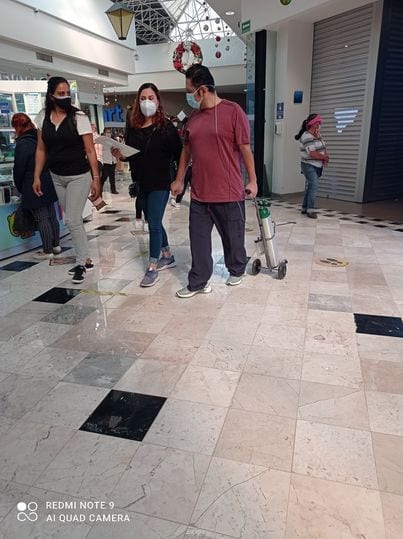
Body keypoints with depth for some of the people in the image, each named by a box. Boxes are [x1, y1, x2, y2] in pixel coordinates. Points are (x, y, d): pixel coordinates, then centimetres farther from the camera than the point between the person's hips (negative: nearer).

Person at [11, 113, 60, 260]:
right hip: (49, 185, 8)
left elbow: (18, 170, -11)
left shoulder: (22, 144, -14)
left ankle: (48, 250, 4)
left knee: (42, 219, -2)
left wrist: (20, 188, 3)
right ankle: (55, 245, 24)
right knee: (51, 216, 14)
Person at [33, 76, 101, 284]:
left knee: (72, 220, -9)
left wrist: (96, 178, -13)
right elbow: (41, 149, 8)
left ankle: (81, 262, 7)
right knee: (73, 220, 10)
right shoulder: (43, 117, 4)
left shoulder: (79, 117, -9)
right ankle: (85, 259, 22)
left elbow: (90, 150, -9)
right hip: (57, 177, 5)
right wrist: (37, 177, 4)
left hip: (79, 176, -5)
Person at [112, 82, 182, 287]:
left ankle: (152, 268, 5)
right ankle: (167, 257, 32)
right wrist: (120, 154, -5)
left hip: (160, 183, -6)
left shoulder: (165, 126, -7)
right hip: (141, 183, 6)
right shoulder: (133, 127, 7)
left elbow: (178, 153, -9)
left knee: (154, 224, -5)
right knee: (153, 222, 15)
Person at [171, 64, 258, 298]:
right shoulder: (194, 117, 11)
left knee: (233, 237, 11)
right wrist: (179, 180, 19)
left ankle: (237, 270, 34)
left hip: (229, 192, -5)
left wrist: (252, 180, -5)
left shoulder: (233, 111, -7)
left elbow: (245, 148, -6)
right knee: (198, 238, 5)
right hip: (199, 193, 5)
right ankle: (199, 282, 15)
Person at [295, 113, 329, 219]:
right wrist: (324, 157, -8)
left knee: (310, 187, 11)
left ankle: (304, 208, 18)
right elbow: (313, 154, -24)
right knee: (314, 186, -18)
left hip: (317, 166, 9)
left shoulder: (317, 135, 11)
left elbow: (323, 148, 14)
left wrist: (325, 158, -8)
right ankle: (310, 210, -17)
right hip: (309, 166, -9)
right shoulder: (307, 137, -17)